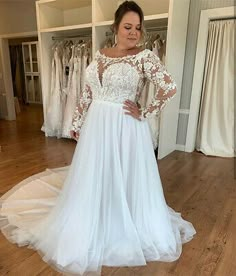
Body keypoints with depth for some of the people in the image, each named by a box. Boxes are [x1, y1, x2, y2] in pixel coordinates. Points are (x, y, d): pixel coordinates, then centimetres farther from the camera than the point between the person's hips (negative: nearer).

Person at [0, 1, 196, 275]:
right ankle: (93, 229, 42)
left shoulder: (145, 56, -7)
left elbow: (169, 87, -17)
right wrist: (77, 123, 9)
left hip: (125, 129, -5)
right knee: (92, 179, 15)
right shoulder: (99, 55, 8)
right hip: (96, 126, 5)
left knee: (123, 180, 8)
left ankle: (127, 230, 36)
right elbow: (87, 93, 10)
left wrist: (144, 113, -13)